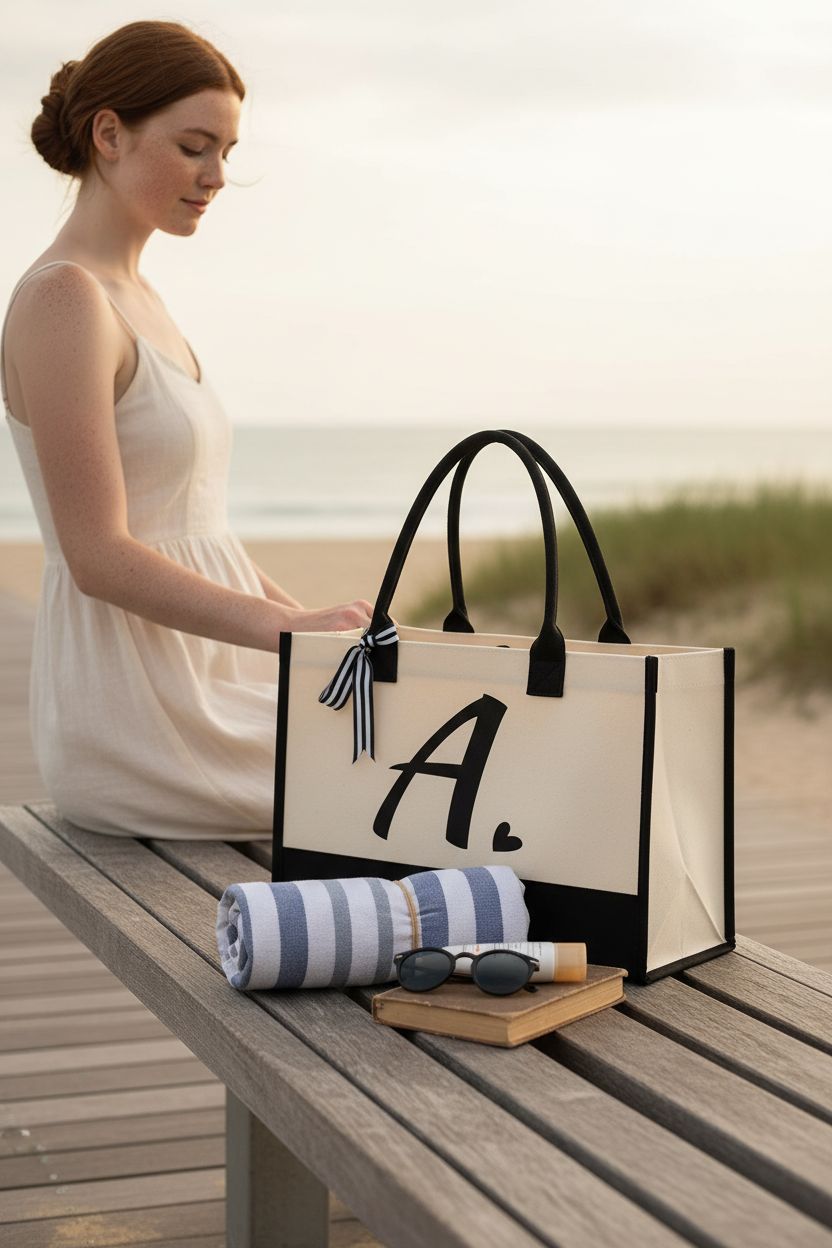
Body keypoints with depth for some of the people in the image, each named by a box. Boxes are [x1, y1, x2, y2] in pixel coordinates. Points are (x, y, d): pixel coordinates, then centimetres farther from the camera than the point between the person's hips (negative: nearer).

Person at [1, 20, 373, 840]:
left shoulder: (135, 299, 16)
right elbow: (99, 556, -20)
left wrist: (315, 622, 8)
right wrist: (294, 629, -24)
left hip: (192, 677, 9)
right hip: (136, 732, -9)